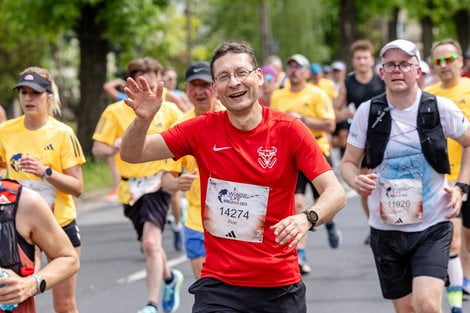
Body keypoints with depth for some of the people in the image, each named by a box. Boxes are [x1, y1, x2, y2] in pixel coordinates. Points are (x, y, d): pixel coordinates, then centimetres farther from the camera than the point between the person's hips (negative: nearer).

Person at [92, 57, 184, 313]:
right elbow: (97, 148, -4)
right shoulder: (115, 112, -3)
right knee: (149, 244, 18)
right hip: (130, 188, 3)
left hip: (157, 184, -3)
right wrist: (115, 147, -25)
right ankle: (170, 277, 49)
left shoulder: (169, 111, -1)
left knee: (151, 243, -20)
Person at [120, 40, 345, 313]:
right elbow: (132, 154, 2)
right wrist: (143, 119, -19)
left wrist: (307, 218, -32)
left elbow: (335, 193, -11)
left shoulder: (288, 129, -7)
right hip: (219, 284, 0)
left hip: (280, 285, 0)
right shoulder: (203, 129, -1)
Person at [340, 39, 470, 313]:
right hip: (386, 228, 2)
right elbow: (349, 162, 7)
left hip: (433, 228, -2)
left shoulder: (441, 109, -6)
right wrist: (356, 181, -16)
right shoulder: (368, 112, -3)